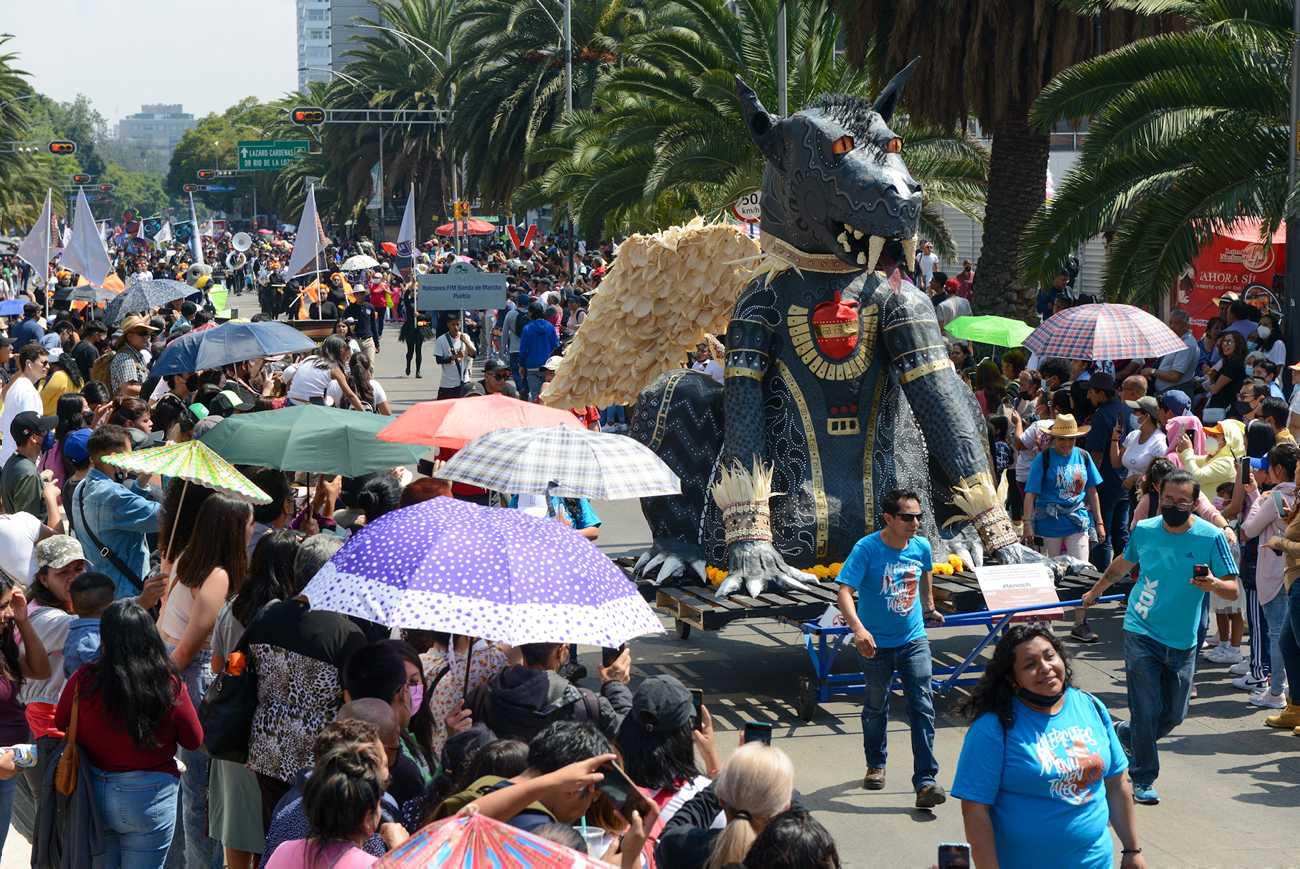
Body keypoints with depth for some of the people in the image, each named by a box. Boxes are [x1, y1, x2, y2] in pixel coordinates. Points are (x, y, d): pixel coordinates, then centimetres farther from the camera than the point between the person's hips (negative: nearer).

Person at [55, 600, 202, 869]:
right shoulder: (170, 685, -14)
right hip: (149, 795, -1)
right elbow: (194, 740, -2)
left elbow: (59, 731, 3)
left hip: (92, 794, 1)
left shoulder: (82, 681, -12)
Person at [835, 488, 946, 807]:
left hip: (914, 640, 2)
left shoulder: (921, 547, -4)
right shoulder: (867, 548, -18)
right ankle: (875, 765, 38)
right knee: (875, 708, 14)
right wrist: (858, 629, -42)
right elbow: (845, 592, -26)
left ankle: (925, 781, -9)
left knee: (923, 708, -8)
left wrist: (930, 609, 34)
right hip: (876, 643, -2)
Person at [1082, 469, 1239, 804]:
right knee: (1147, 709, -7)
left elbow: (1233, 590, -11)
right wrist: (1096, 591, 32)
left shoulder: (1211, 538, -9)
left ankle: (1128, 734, 39)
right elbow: (1123, 564, 19)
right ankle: (1143, 779, 6)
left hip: (1182, 640, 1)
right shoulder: (1144, 530, -3)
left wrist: (1213, 584, -33)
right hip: (1142, 631, -1)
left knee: (1174, 714, 10)